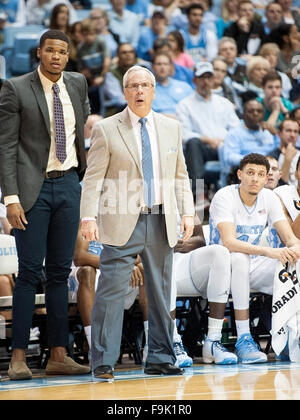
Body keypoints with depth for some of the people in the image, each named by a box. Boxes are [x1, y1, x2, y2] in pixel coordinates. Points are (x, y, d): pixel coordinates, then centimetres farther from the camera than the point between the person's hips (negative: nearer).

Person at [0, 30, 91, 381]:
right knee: (29, 272, -7)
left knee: (60, 272, 8)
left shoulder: (77, 84, 9)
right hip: (33, 188, -5)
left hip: (68, 184, 5)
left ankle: (58, 355, 11)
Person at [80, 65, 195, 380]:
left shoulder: (171, 127, 12)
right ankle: (103, 363, -2)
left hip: (161, 223, 4)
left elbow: (180, 175, 15)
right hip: (122, 223, -4)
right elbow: (93, 178, -5)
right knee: (111, 292, -7)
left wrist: (187, 212, 5)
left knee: (161, 292, 9)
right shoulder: (106, 130, -1)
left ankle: (159, 359, 17)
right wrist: (89, 217, -16)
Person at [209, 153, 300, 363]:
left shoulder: (269, 198, 0)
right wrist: (268, 251, -44)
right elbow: (229, 242, -31)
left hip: (252, 268, 5)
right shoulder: (225, 197, -17)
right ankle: (243, 338, -38)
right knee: (240, 258, -39)